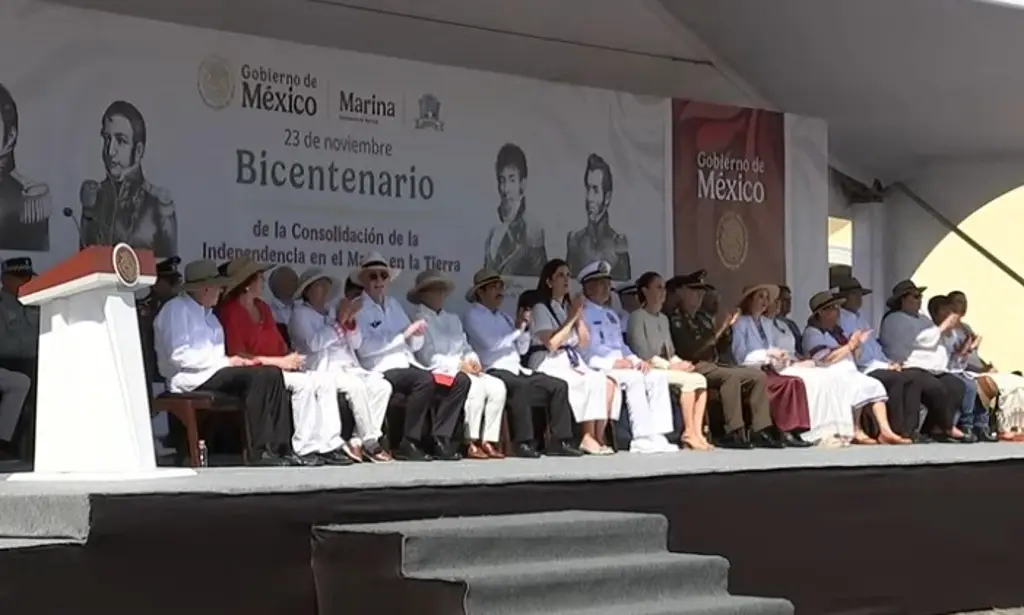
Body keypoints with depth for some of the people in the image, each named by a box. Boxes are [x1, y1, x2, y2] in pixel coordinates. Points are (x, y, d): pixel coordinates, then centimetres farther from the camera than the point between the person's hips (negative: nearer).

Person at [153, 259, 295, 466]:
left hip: (213, 372, 9)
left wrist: (234, 361, 0)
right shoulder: (176, 309, -5)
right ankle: (258, 453, -26)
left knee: (272, 374, -12)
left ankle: (281, 449, -18)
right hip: (190, 379, -9)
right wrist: (225, 362, -15)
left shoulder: (207, 313, 24)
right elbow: (179, 356, -16)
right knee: (257, 376, -28)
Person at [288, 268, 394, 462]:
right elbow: (313, 343, -13)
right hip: (323, 370, -7)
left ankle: (359, 441, -19)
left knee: (382, 386, -18)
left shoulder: (333, 312, 25)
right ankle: (369, 442, -25)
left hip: (349, 366, 7)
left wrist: (350, 321, -1)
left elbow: (356, 343, 17)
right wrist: (338, 322, -11)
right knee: (356, 386, -33)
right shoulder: (300, 314, 6)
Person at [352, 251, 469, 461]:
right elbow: (364, 347, -14)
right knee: (424, 380, -35)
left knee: (460, 380, -9)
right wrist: (404, 335, -14)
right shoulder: (358, 309, 1)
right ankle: (409, 444, -25)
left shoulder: (393, 304, 22)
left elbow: (413, 346, 20)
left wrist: (418, 334, -4)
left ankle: (439, 439, -9)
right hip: (381, 369, -7)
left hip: (408, 364, 7)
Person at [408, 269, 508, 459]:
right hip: (438, 373, -7)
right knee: (476, 385, -32)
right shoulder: (420, 320, 2)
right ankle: (472, 443, -28)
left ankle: (489, 441, -21)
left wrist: (472, 360, -4)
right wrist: (459, 364, -14)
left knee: (497, 386, -18)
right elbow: (427, 357, -9)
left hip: (463, 370, 7)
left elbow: (466, 347, 20)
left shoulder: (453, 319, 28)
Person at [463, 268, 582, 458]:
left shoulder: (503, 316, 23)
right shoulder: (473, 315, 1)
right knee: (519, 386, -38)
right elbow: (491, 344, -15)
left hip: (516, 370, 8)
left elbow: (522, 349, 19)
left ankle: (558, 442, -11)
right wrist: (517, 329, -5)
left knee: (559, 386, -6)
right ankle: (523, 443, -36)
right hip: (494, 371, -8)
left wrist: (525, 328, 2)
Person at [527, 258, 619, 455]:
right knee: (593, 383, -29)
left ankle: (598, 436, -21)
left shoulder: (568, 307, 20)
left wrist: (579, 316, 1)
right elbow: (551, 343, -15)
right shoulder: (540, 308, -1)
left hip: (572, 361, 7)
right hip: (549, 364, -7)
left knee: (609, 383, -20)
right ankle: (587, 438, -22)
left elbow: (584, 342, 15)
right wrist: (571, 317, -10)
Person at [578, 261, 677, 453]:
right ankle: (642, 438, -35)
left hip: (621, 365, 8)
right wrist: (614, 362, -20)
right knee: (634, 378, -33)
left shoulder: (611, 315, 29)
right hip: (598, 365, -8)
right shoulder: (582, 313, 0)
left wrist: (636, 360, 4)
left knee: (658, 376, -13)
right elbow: (586, 347, -11)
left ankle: (657, 435, -23)